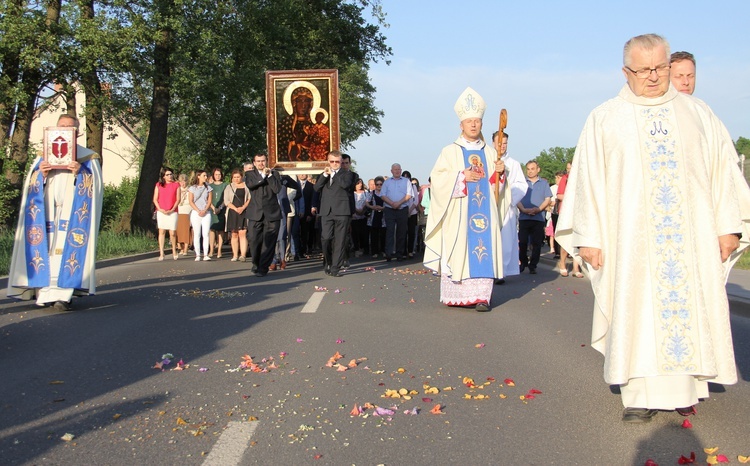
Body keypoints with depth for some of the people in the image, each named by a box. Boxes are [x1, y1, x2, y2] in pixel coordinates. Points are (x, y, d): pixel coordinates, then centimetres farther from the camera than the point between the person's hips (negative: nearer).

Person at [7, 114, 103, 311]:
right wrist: (41, 174, -5)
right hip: (46, 212, 3)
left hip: (72, 213, -3)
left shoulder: (88, 157, 12)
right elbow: (31, 184, 15)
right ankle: (45, 292, -3)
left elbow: (96, 185, 3)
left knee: (68, 249, -13)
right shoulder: (43, 157, 20)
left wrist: (80, 173, -14)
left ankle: (63, 294, -18)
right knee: (45, 248, -5)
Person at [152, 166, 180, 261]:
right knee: (161, 232, 0)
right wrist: (160, 209, -7)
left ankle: (174, 251, 19)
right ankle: (161, 253, 2)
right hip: (161, 212, 1)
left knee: (172, 233, -2)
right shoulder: (158, 185, 8)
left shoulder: (176, 185, 6)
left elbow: (178, 199, 2)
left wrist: (172, 210, -9)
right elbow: (155, 199, 7)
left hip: (172, 212, -1)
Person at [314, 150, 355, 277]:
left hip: (342, 211, -2)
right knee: (325, 239, -5)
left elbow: (345, 184, -12)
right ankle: (328, 263, 15)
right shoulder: (323, 175, 20)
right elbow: (316, 188, 5)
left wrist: (333, 173, -3)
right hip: (326, 212, 3)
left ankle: (335, 268, 0)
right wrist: (325, 175, -4)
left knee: (340, 241, -4)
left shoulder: (347, 174, 10)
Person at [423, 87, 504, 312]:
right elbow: (437, 178, -4)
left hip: (484, 209, 2)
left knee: (484, 249, -6)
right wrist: (462, 177, -14)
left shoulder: (490, 153, 15)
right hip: (458, 211, -2)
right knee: (458, 249, -5)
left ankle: (481, 296, -7)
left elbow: (496, 184, 18)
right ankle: (456, 296, 2)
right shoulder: (450, 152, 6)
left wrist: (499, 173, -4)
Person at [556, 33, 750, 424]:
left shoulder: (697, 113, 11)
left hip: (692, 236, 2)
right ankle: (640, 396, 3)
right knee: (636, 312, -3)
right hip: (631, 237, -2)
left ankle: (685, 389, 14)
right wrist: (589, 236, -4)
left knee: (690, 309, 3)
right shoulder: (605, 120, 6)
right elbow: (588, 178, 2)